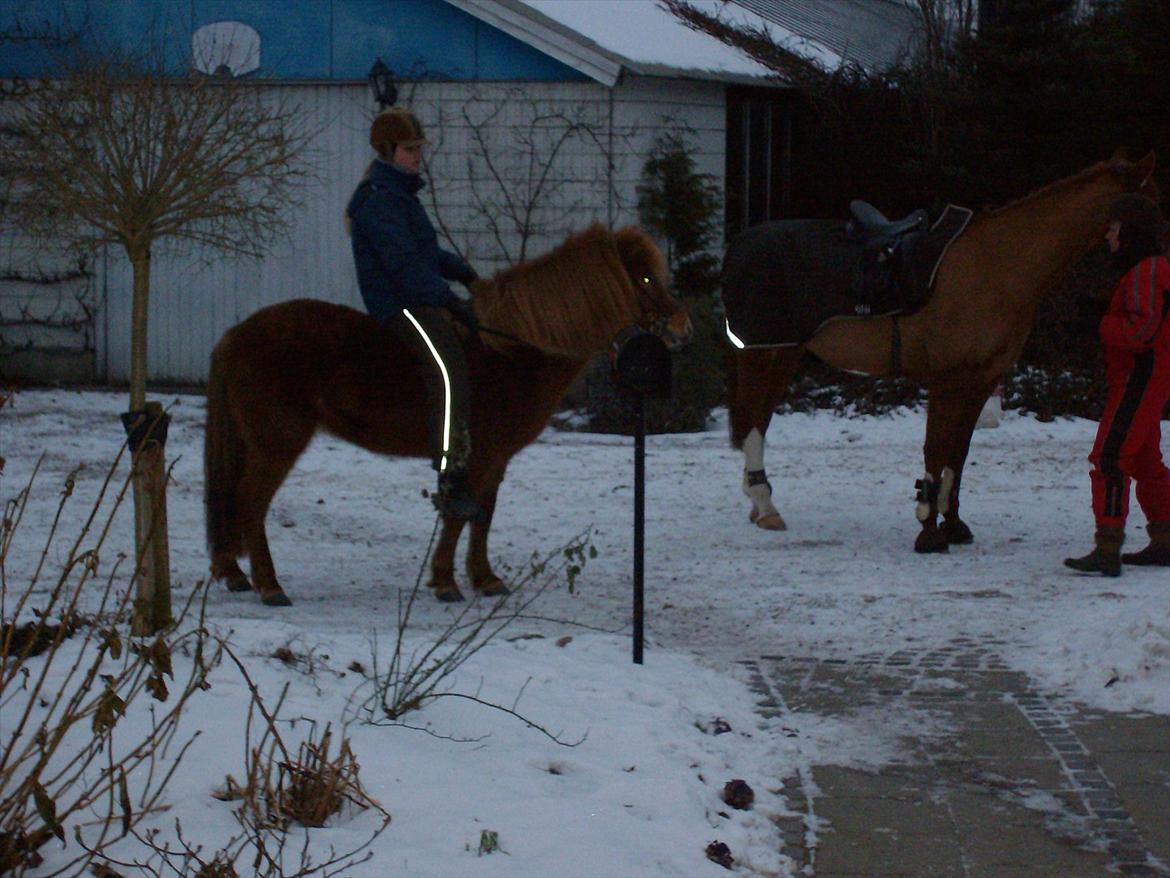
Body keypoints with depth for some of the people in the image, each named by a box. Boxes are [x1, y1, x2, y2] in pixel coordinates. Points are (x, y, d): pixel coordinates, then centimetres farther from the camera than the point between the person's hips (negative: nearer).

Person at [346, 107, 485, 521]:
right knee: (449, 374, -28)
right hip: (401, 304, -11)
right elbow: (403, 264, -21)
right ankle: (452, 484, -35)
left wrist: (462, 271, 15)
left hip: (421, 299, 11)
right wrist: (449, 300, -22)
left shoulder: (400, 193, 21)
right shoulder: (378, 199, -13)